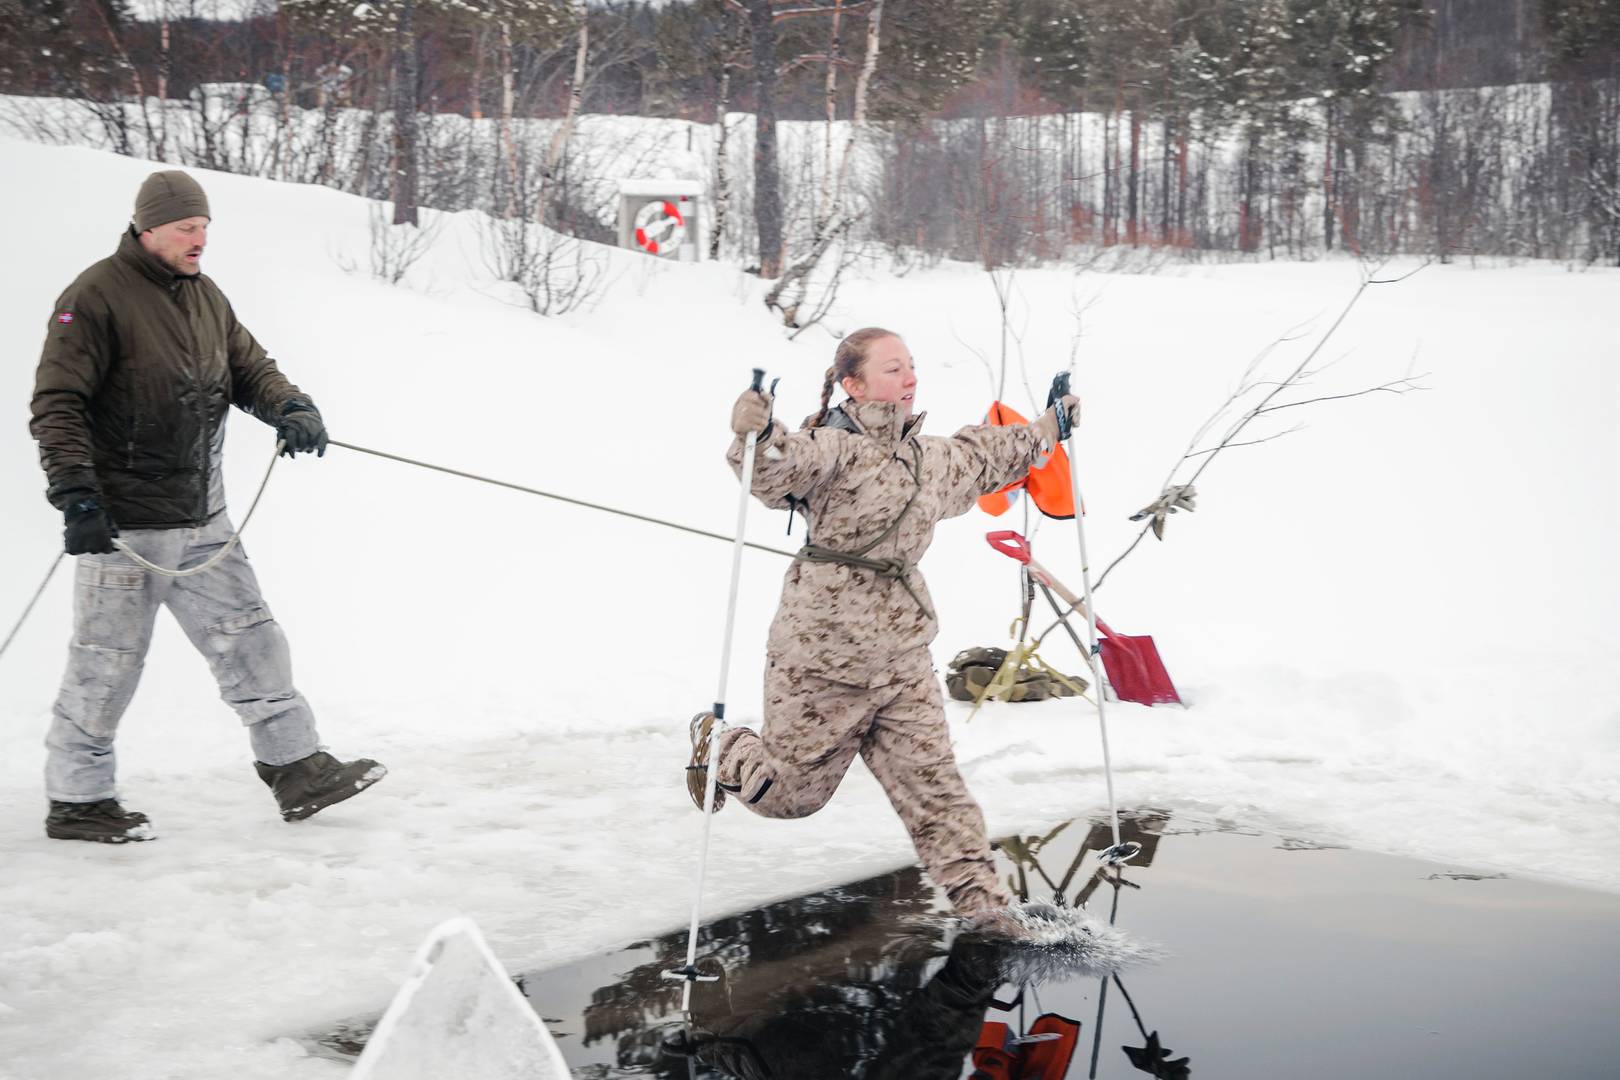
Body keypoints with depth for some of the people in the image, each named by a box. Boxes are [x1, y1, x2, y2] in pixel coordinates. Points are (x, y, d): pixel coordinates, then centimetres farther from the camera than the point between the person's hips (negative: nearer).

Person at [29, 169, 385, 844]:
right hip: (124, 524, -7)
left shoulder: (204, 295, 12)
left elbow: (248, 366, 18)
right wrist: (75, 493, -24)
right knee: (108, 663, 1)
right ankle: (77, 800, 15)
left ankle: (296, 769, 15)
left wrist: (290, 407, -4)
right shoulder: (97, 297, -12)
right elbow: (56, 405, -15)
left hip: (202, 521, 7)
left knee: (249, 639, 8)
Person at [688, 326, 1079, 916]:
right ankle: (718, 745, 40)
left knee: (934, 786, 1)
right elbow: (778, 470, -37)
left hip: (902, 656, 6)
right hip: (822, 652, -6)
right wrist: (757, 438, -58)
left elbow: (982, 458, 32)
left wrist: (1045, 430, 40)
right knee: (789, 793, 10)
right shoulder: (832, 447, -17)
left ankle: (983, 904, 7)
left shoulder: (929, 457, 10)